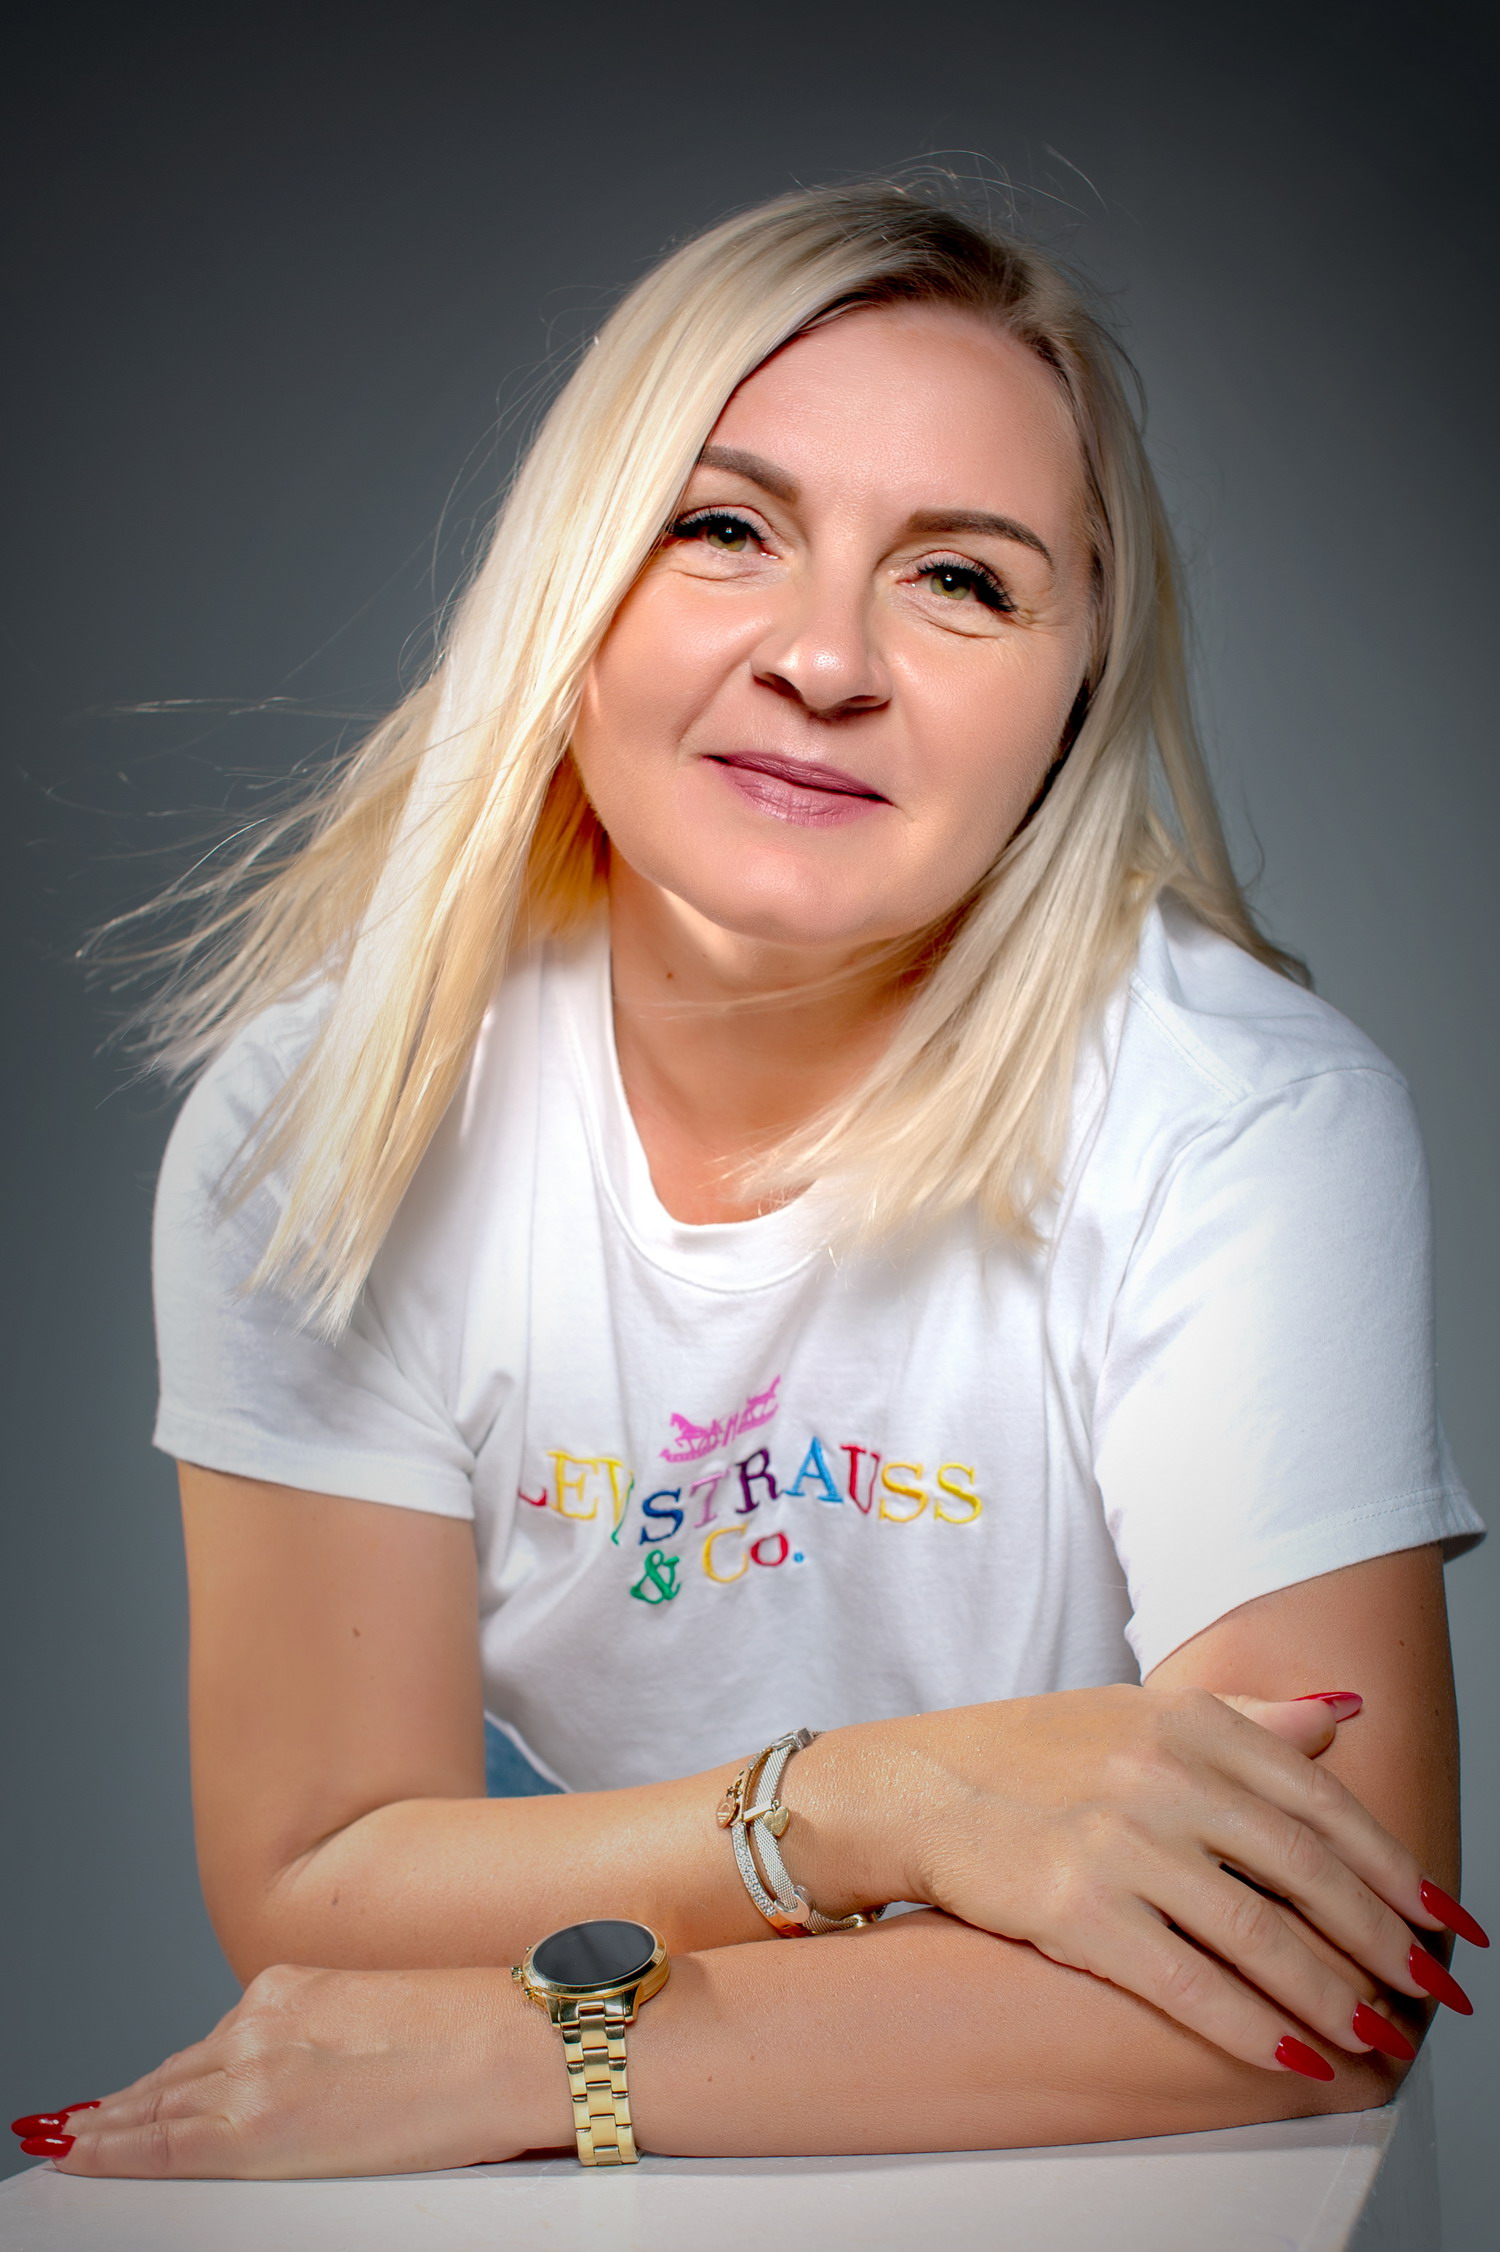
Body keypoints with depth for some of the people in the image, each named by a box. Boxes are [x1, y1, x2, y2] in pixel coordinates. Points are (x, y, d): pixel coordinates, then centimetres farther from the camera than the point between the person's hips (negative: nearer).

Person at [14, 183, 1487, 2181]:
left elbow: (1323, 1994, -22)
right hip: (551, 2233, 1)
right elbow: (302, 1891, -11)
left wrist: (529, 2055, -25)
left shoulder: (1246, 1122, -18)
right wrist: (869, 1801, -26)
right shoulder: (323, 1109, -12)